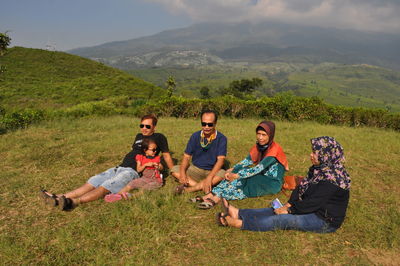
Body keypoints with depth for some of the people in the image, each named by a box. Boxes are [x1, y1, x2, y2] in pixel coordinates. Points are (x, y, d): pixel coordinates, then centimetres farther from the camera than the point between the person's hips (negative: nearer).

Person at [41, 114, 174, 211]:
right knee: (92, 182, -9)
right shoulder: (139, 136, 24)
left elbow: (166, 155, 5)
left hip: (133, 172, -8)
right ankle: (59, 198, -19)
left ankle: (74, 202, -47)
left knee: (105, 186, -29)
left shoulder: (158, 137, 4)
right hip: (119, 167, 8)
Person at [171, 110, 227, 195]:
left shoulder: (221, 138, -11)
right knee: (175, 170, -19)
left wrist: (209, 177, -35)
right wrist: (182, 172, -23)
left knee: (222, 174, -36)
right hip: (195, 169, 3)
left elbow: (220, 160, -20)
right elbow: (187, 156, -3)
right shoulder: (195, 136, -2)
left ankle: (187, 189, -30)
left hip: (212, 171, -2)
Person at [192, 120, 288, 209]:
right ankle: (212, 194, -28)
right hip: (262, 177, 7)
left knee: (240, 179, -28)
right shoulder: (258, 146, 4)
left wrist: (237, 175, -29)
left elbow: (259, 168, -27)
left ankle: (217, 198, -33)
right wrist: (232, 170, -17)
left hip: (273, 183, -7)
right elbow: (247, 161, -1)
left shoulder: (274, 149, -20)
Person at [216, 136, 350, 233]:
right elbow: (301, 187, 5)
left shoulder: (333, 178, -25)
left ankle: (239, 223, -23)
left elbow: (313, 203, -26)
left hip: (326, 221, -8)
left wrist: (290, 210, -18)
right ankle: (238, 213, -9)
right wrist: (289, 204, -6)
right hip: (314, 211, 9)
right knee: (276, 210, -4)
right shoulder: (320, 169, 5)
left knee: (281, 220, -20)